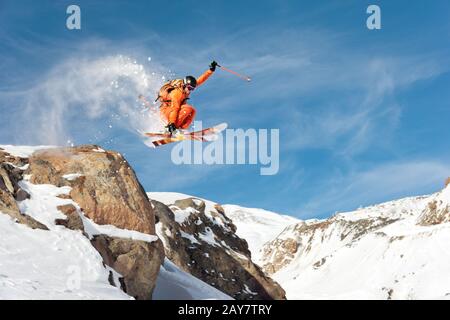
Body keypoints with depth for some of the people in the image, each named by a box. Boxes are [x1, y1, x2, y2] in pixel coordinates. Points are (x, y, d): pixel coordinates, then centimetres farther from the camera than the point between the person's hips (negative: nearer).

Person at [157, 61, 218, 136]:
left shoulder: (188, 86, -1)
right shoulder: (177, 93, -26)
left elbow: (200, 80, 7)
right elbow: (174, 108, -35)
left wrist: (211, 70, 4)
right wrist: (171, 123, -43)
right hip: (165, 112, -9)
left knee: (192, 111, -5)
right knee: (188, 109, -26)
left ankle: (181, 128, -14)